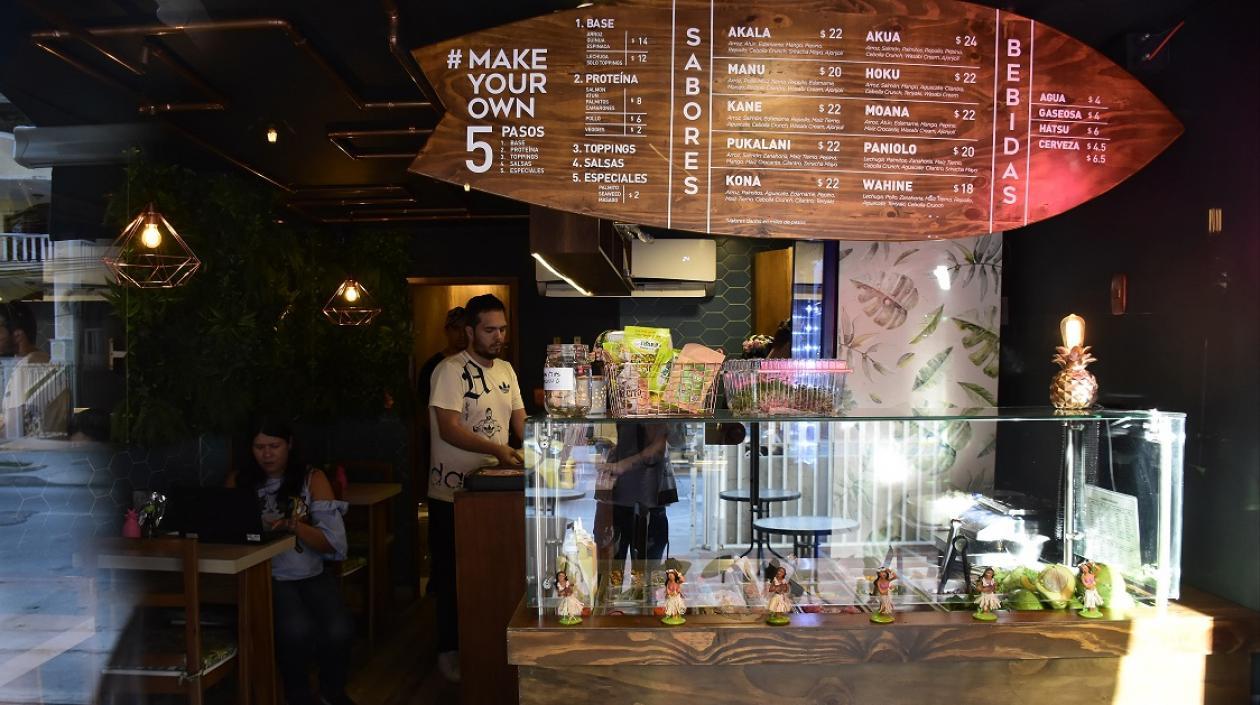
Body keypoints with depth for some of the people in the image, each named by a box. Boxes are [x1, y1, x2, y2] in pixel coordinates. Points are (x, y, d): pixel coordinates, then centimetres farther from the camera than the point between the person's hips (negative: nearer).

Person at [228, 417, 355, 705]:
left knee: (339, 631, -25)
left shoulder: (312, 479, 4)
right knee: (297, 629, -30)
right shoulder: (239, 481, 8)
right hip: (266, 577, -1)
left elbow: (333, 542, -3)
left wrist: (295, 525, -19)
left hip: (311, 575, 1)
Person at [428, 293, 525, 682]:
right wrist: (497, 450, -32)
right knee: (453, 576, 6)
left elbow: (520, 420, 10)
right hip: (452, 493, -6)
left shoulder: (506, 370, 9)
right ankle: (449, 650, 23)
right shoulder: (450, 370, -13)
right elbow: (449, 429, -21)